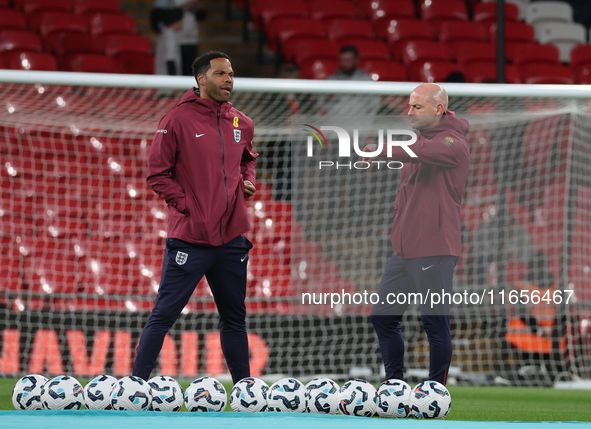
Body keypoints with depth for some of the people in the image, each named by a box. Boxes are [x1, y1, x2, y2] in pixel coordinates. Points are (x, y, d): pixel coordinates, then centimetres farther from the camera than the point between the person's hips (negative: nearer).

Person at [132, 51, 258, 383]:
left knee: (234, 316, 15)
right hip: (190, 238, -6)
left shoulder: (242, 124, 10)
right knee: (164, 315, -7)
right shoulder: (178, 120, -6)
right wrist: (186, 203, -11)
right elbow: (157, 174, -4)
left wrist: (248, 181, 9)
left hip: (231, 236, 6)